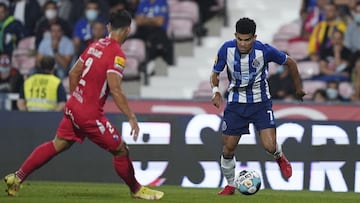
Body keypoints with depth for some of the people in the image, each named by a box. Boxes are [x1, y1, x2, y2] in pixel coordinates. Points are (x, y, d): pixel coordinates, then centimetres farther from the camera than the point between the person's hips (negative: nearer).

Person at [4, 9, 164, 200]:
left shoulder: (95, 46, 7)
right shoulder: (117, 54, -17)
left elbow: (73, 73, 15)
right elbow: (115, 90, -25)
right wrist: (132, 118, -22)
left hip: (74, 106, 8)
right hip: (90, 114, -8)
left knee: (57, 144, 18)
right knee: (120, 150, 5)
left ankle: (17, 177, 18)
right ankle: (136, 190, 20)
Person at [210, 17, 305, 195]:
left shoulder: (264, 51, -19)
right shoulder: (227, 49, -14)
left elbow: (290, 63, -2)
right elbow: (215, 73, 1)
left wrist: (298, 88, 9)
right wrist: (216, 91, -19)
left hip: (260, 102, -2)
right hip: (236, 104, 2)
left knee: (270, 146, -16)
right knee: (228, 149, 0)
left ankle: (279, 157, 22)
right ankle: (230, 185, 24)